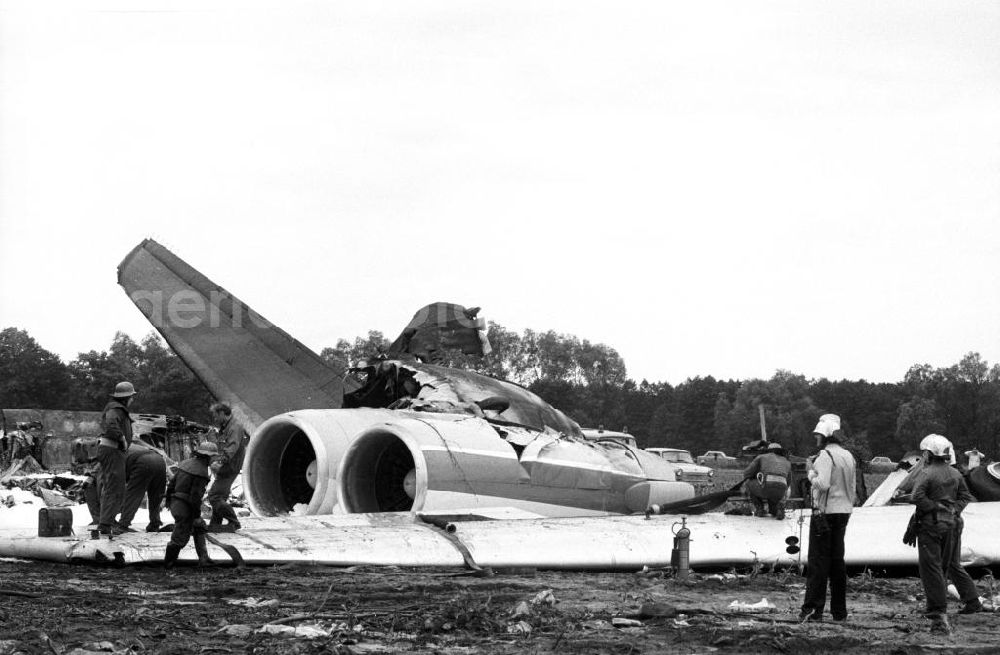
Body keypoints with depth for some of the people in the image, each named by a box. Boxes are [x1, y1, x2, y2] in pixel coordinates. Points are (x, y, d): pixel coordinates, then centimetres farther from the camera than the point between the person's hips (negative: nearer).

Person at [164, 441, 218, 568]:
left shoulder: (187, 463, 8)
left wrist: (168, 501, 26)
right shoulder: (201, 472, -18)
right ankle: (168, 562, 16)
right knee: (180, 537, 4)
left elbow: (172, 483, 13)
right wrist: (197, 516, -14)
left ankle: (203, 558, 16)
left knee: (200, 528, 19)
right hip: (186, 508, -9)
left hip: (175, 504, 9)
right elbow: (195, 495, -21)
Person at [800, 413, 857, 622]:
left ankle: (813, 609, -9)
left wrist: (811, 475, -7)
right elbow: (853, 489, 16)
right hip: (843, 512, 8)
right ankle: (839, 610, 14)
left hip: (825, 511, -8)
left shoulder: (825, 456, -14)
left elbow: (823, 484, -23)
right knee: (837, 560, 12)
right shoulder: (848, 456, 12)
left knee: (818, 560, -6)